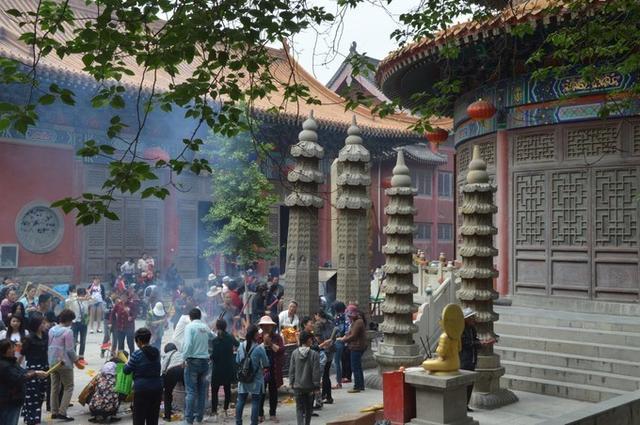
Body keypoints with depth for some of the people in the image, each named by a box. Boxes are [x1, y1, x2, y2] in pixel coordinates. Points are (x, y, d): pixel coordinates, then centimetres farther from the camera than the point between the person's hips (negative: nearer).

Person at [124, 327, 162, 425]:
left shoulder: (137, 354, -11)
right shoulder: (156, 352, 4)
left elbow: (126, 370, -3)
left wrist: (127, 363, 19)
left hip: (142, 388, -5)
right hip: (157, 387, 5)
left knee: (139, 417, 3)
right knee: (153, 417, 13)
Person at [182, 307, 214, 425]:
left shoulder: (190, 326, -8)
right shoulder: (205, 327, 6)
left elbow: (188, 344, -18)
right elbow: (211, 337, 20)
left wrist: (185, 358, -10)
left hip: (193, 361, -5)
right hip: (204, 361, 5)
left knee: (191, 391, -2)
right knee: (202, 390, 11)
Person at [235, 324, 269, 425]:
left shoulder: (241, 346, -3)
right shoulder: (259, 348, -17)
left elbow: (237, 361, 7)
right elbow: (265, 364, -10)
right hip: (256, 380, -4)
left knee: (240, 401, 12)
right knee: (255, 402, 4)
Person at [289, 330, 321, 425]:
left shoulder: (295, 353, -4)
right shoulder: (314, 354, -13)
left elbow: (291, 369, 1)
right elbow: (316, 372, -12)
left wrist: (291, 382, 11)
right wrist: (316, 386, -5)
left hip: (297, 386, 1)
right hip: (309, 386, -1)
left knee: (299, 408, 5)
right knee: (309, 408, 17)